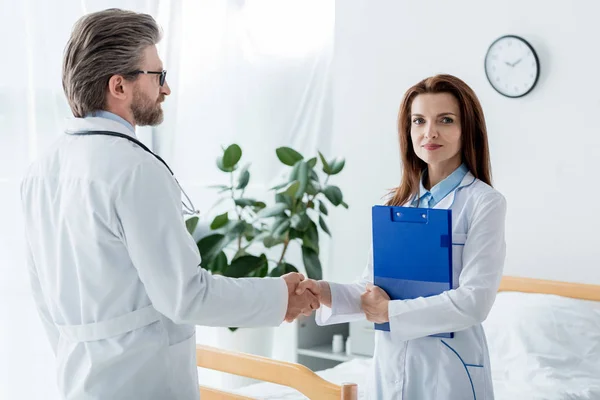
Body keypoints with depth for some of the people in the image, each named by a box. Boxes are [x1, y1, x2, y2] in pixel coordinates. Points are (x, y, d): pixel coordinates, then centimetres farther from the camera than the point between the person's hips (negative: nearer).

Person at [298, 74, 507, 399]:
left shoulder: (484, 202, -9)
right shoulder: (399, 203, 8)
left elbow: (474, 301, -17)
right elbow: (371, 286, 5)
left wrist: (390, 311, -14)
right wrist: (328, 294, -14)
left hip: (449, 366, -5)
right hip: (392, 363, 5)